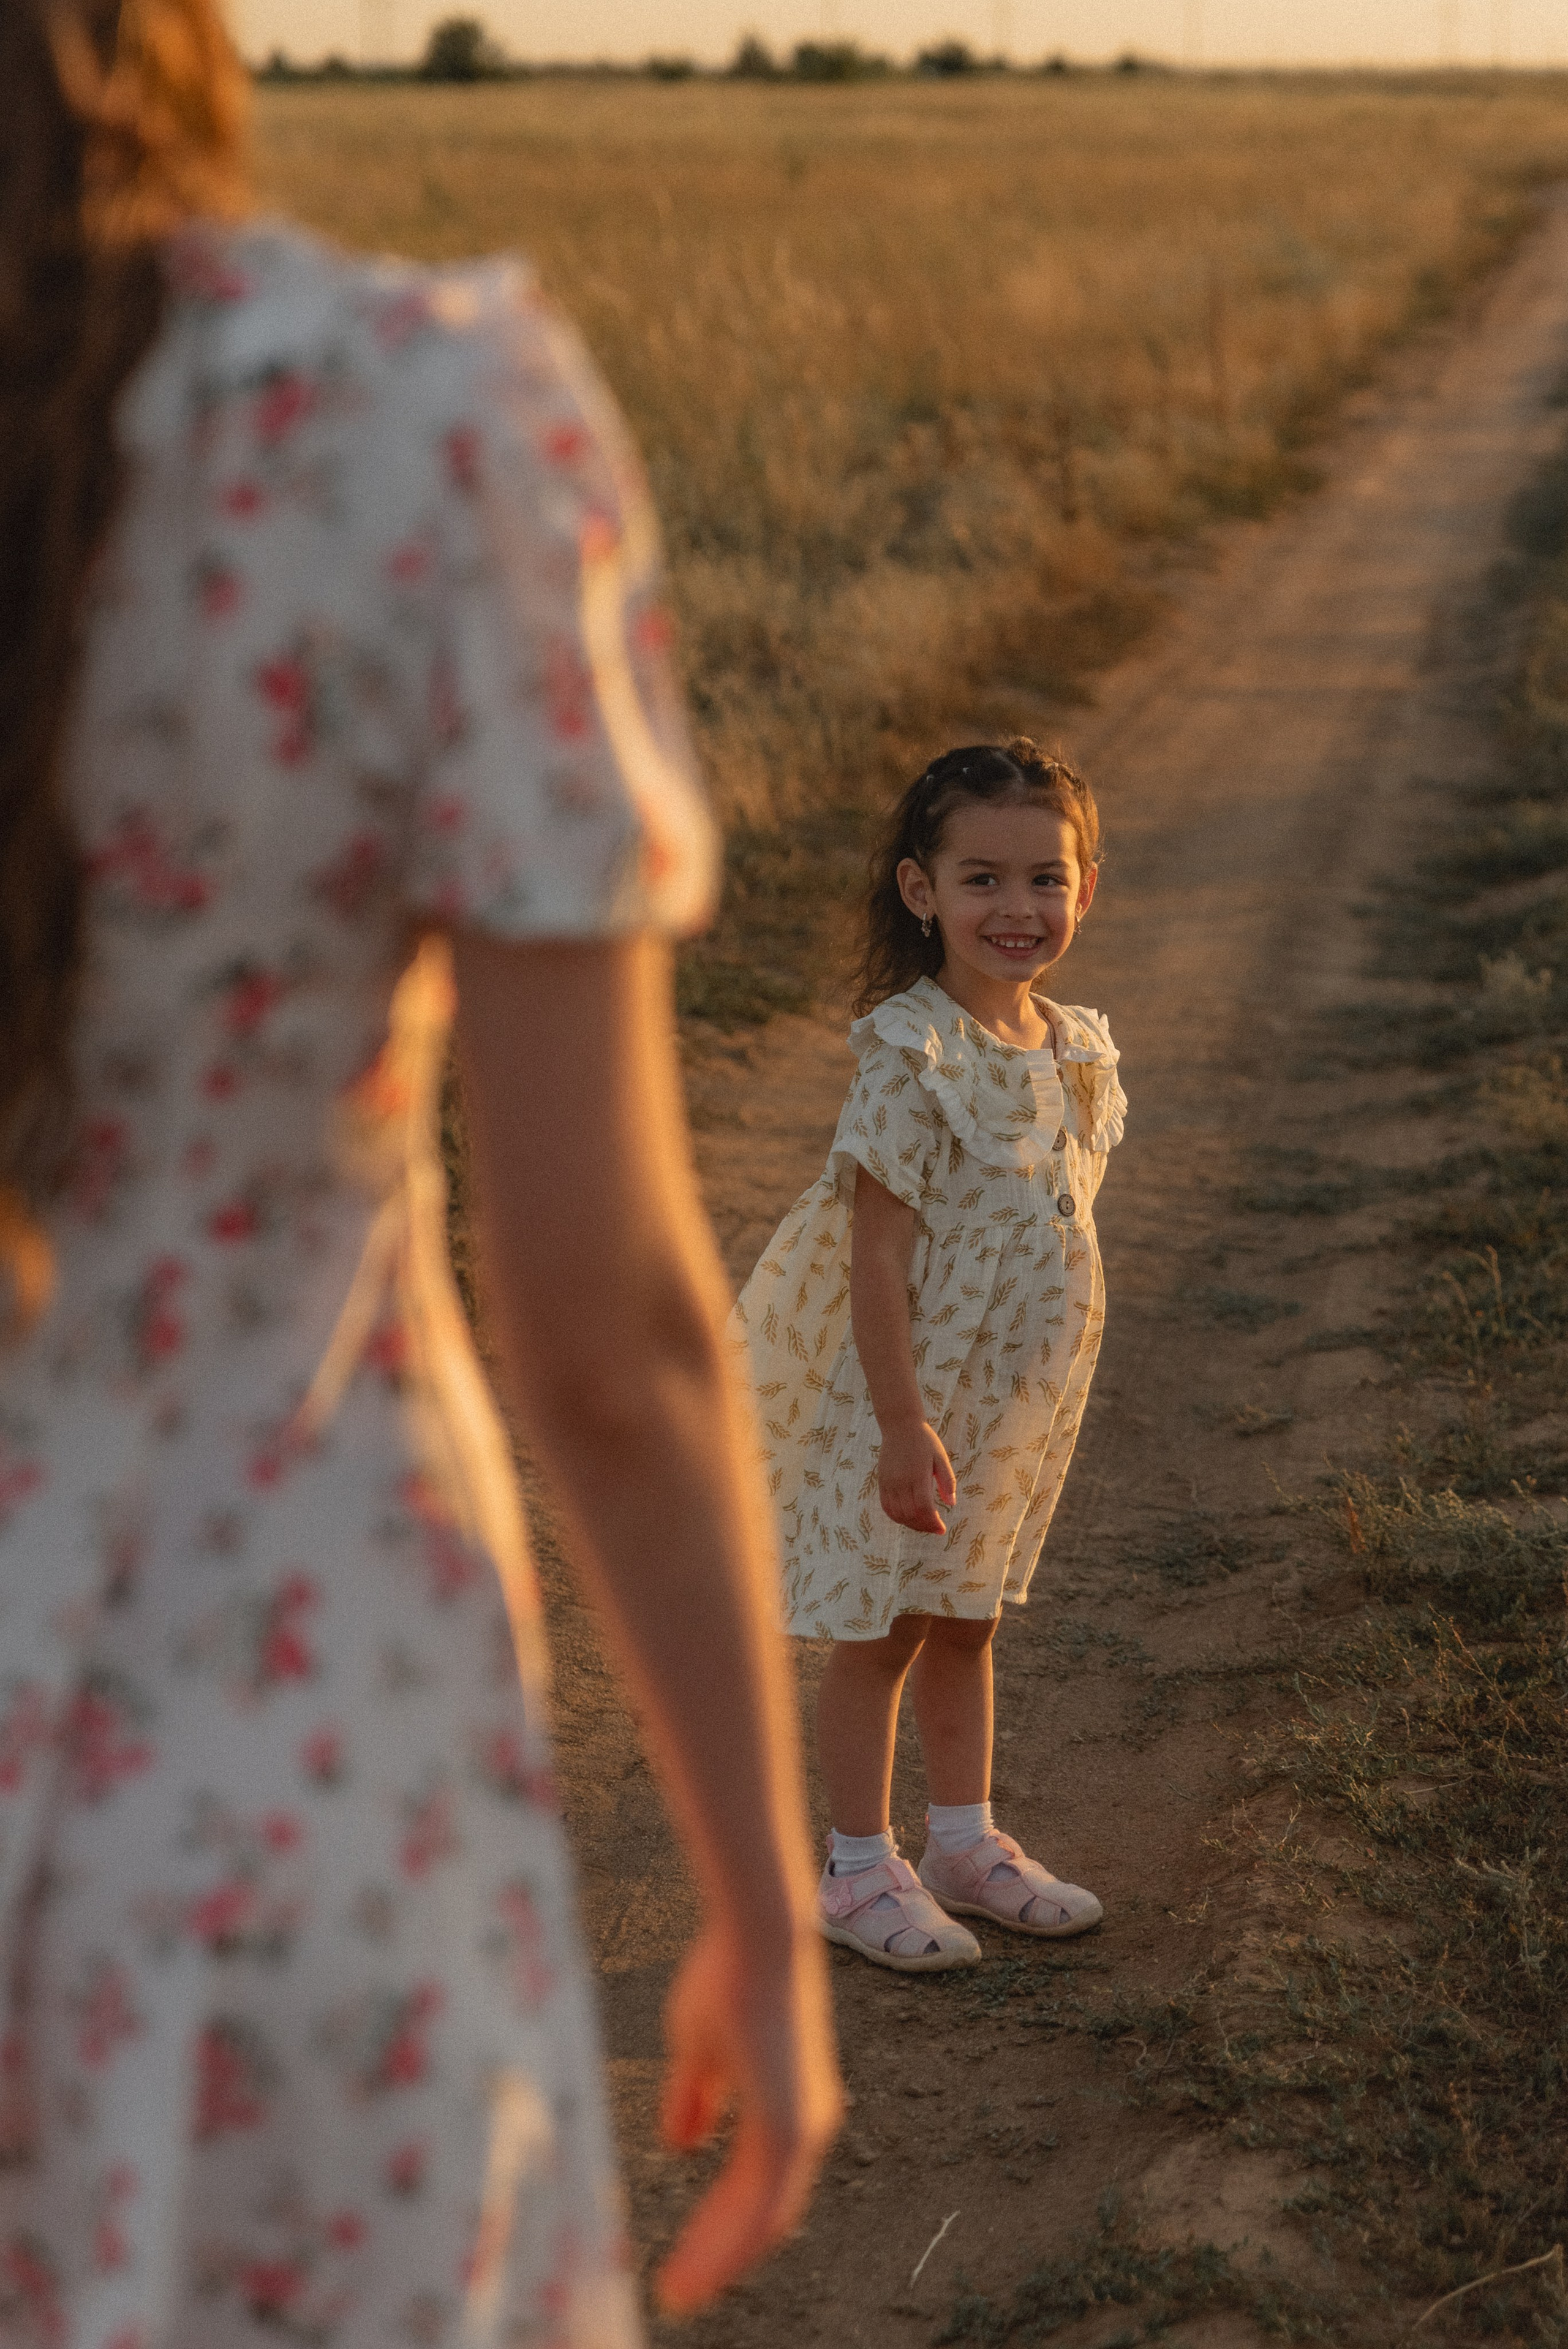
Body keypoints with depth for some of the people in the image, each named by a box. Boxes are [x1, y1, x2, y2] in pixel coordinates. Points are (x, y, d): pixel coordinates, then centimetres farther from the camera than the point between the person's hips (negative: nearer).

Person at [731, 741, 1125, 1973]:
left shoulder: (1077, 1048, 3)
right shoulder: (913, 1055, -21)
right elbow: (877, 1250, -21)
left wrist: (1055, 1395, 16)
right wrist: (902, 1423, -23)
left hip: (1022, 1400, 7)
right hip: (913, 1398, -7)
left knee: (966, 1620, 20)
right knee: (881, 1631, 6)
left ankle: (965, 1840, 34)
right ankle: (861, 1869, 20)